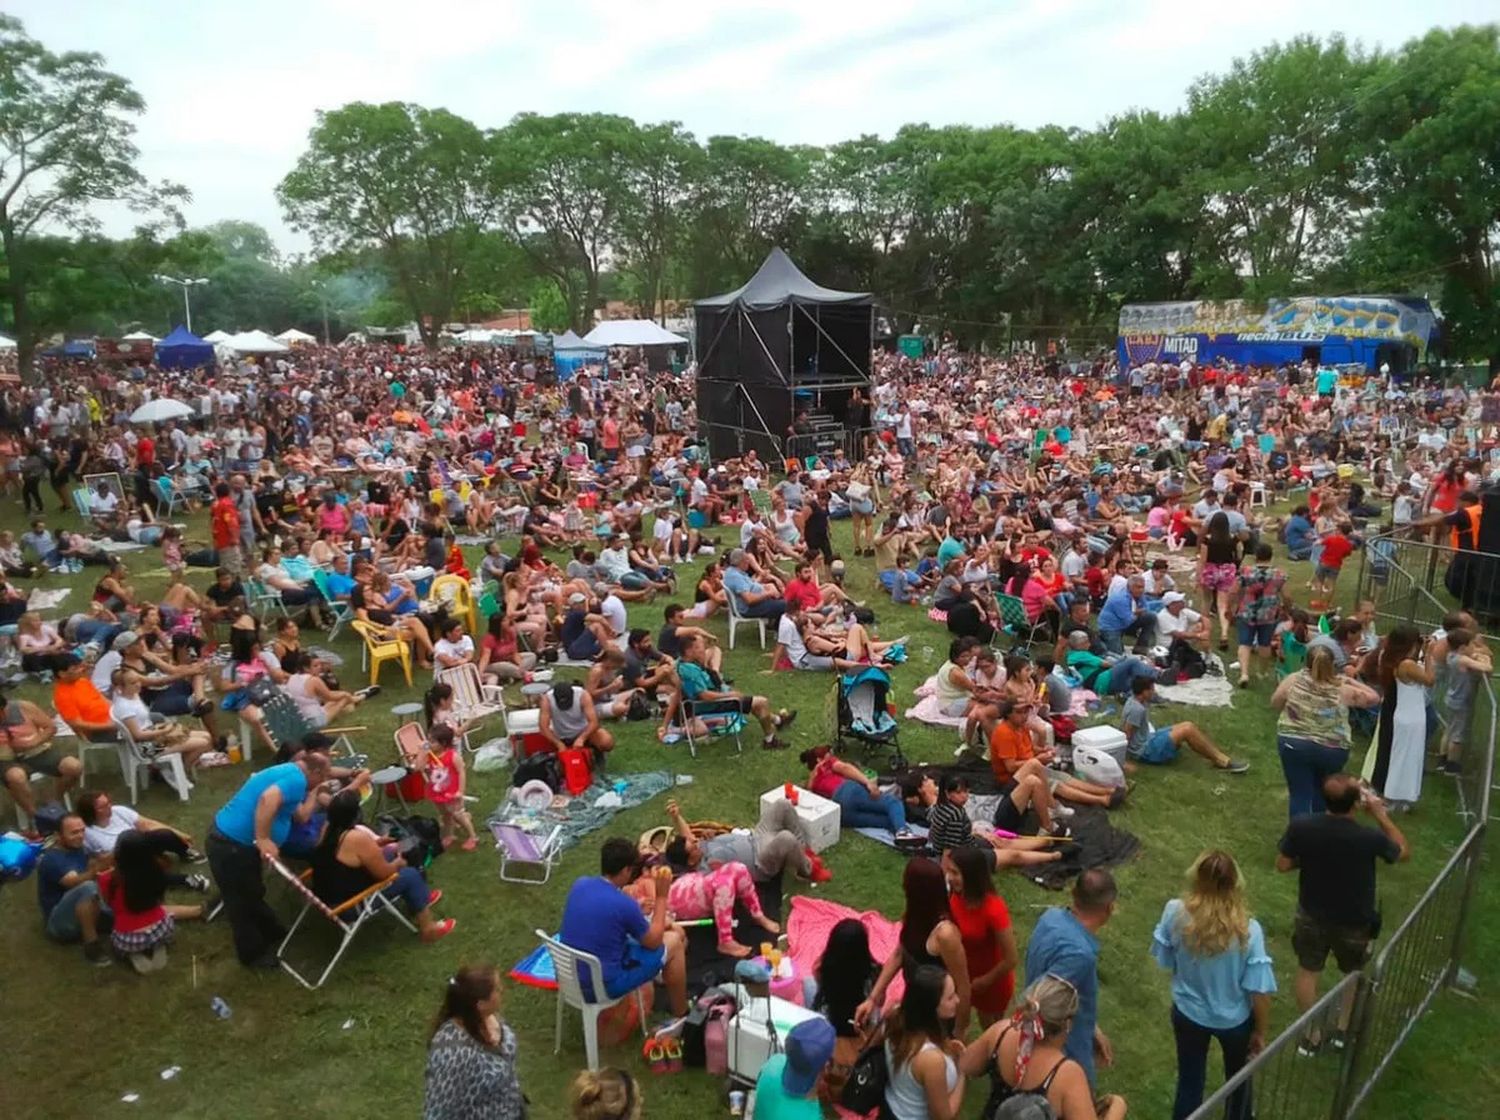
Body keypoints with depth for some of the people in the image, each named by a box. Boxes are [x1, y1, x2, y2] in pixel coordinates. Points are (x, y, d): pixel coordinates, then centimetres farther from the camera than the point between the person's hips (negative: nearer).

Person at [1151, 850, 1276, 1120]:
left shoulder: (1175, 912, -24)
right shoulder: (1248, 931, -29)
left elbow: (1165, 959, -7)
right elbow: (1260, 991, -20)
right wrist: (1260, 1032, -2)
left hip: (1187, 1014, 0)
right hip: (1234, 1020, 0)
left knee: (1189, 1081, 22)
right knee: (1238, 1076, 31)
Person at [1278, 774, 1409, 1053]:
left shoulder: (1300, 826, -25)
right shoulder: (1370, 838, -30)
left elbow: (1283, 865, -11)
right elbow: (1405, 853, -7)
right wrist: (1380, 814, -6)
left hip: (1312, 916, 1)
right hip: (1354, 922, -1)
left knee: (1307, 972, 23)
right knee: (1355, 974, 29)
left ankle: (1311, 1035, 37)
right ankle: (1344, 1030, 44)